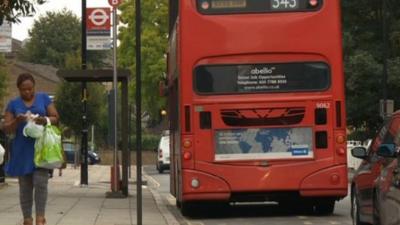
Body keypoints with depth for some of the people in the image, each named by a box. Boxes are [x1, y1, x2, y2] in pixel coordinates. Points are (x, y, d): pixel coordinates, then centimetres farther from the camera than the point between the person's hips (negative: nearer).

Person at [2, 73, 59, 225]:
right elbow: (6, 128, 4)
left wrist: (45, 120, -16)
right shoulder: (13, 104, 7)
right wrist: (16, 121, -17)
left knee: (40, 182, -13)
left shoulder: (43, 98, 7)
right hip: (22, 150, 1)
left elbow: (56, 118, 6)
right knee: (25, 187, 3)